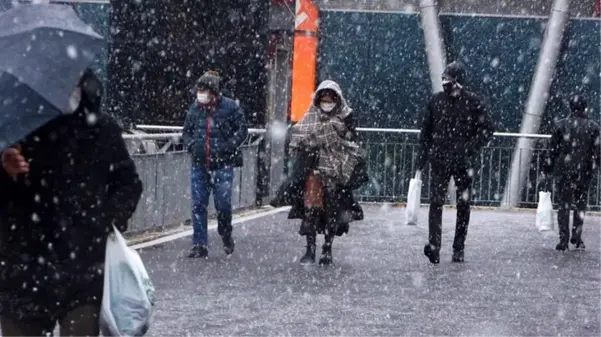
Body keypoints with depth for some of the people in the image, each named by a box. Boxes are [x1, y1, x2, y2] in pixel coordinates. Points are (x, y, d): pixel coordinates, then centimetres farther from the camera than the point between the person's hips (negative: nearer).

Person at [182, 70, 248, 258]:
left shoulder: (230, 107, -5)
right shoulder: (195, 108, 8)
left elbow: (242, 130, -2)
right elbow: (187, 131, 19)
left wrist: (227, 147, -13)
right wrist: (191, 145, 0)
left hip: (223, 164, -4)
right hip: (199, 164, 4)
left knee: (223, 203, -4)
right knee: (198, 204, 2)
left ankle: (226, 235, 24)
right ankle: (200, 244, 9)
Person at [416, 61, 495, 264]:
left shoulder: (473, 102, -3)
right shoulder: (436, 101, 5)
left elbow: (487, 129, 1)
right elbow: (425, 133, 11)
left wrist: (472, 149, -12)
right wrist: (421, 163, 9)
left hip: (463, 163, -1)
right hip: (439, 161, 1)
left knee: (463, 205, 6)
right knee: (436, 201, -11)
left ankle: (458, 249, 15)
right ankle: (434, 246, -19)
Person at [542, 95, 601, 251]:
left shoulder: (561, 125, -1)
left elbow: (552, 150, 2)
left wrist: (547, 168, 9)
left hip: (564, 171, 0)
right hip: (584, 172, 0)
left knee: (564, 204, 6)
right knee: (580, 204, 14)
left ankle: (564, 240, 1)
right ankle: (576, 237, 11)